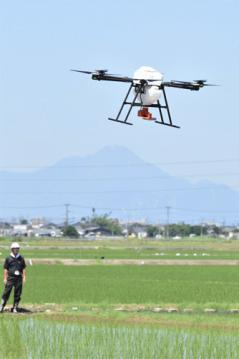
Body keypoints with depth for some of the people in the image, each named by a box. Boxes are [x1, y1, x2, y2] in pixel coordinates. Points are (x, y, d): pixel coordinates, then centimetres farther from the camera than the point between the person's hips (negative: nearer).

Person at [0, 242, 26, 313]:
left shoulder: (21, 258, 9)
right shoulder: (8, 258, 2)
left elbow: (23, 269, 11)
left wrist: (24, 277, 3)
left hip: (19, 278, 2)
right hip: (10, 277, -2)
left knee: (17, 294, 2)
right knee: (6, 292, -6)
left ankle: (15, 308, 10)